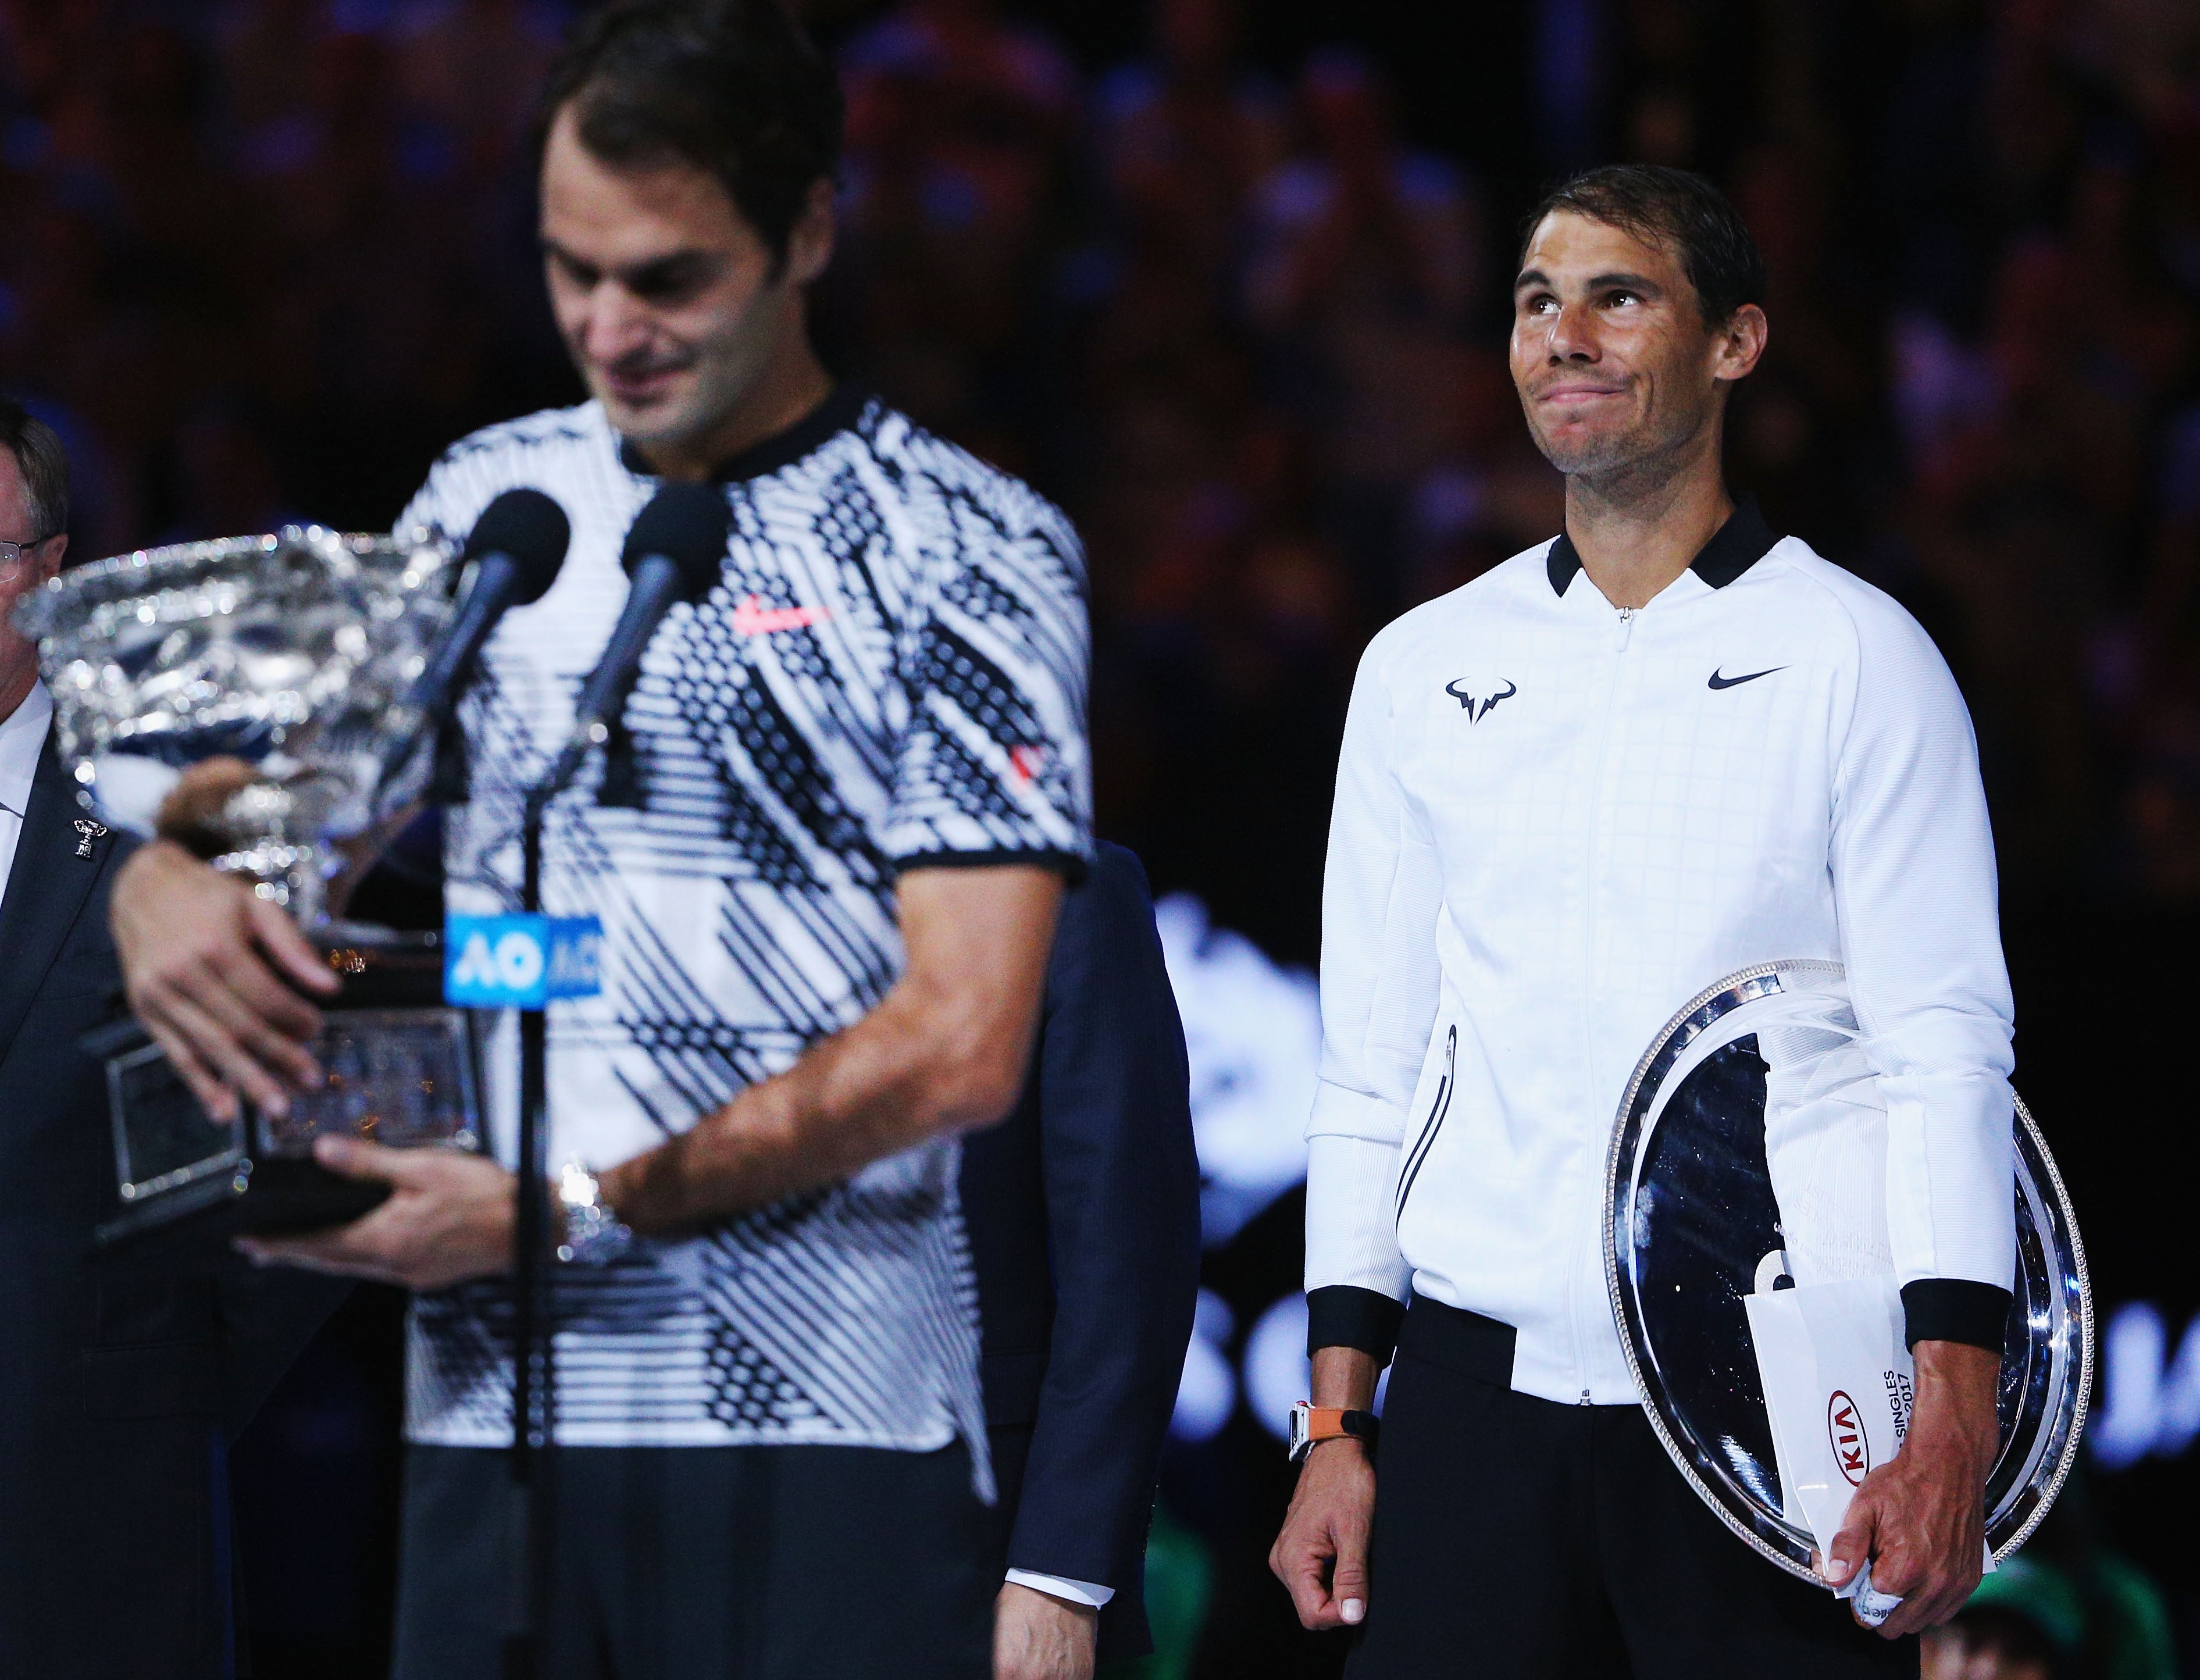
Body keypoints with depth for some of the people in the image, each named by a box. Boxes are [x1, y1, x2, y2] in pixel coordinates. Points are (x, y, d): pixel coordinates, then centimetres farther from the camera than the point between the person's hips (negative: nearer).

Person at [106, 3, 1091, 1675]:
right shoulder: (490, 502, 14)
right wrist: (165, 876, -7)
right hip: (491, 1411, 4)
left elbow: (960, 1047, -9)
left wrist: (577, 1212, -14)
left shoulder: (966, 550, -2)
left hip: (824, 1431, -4)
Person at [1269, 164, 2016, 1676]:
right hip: (1478, 1393, 3)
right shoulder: (1422, 671, 12)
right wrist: (1336, 1426, 6)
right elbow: (1370, 1068, 14)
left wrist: (1950, 1424, -16)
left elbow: (1944, 1043, -5)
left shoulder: (1852, 656, 1)